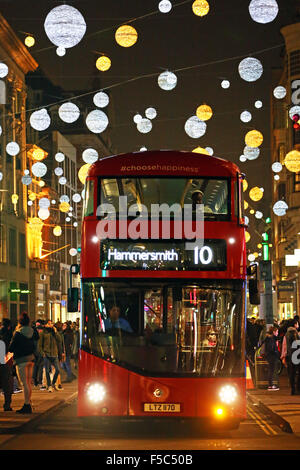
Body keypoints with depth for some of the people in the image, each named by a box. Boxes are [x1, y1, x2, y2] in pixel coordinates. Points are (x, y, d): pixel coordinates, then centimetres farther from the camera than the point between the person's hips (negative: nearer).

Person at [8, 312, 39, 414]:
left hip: (21, 359, -6)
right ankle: (28, 404, 19)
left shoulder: (18, 333, -15)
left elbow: (11, 348, -11)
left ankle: (27, 405, -6)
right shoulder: (32, 332, 1)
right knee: (28, 382, 14)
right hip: (31, 358, 6)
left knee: (24, 383, -5)